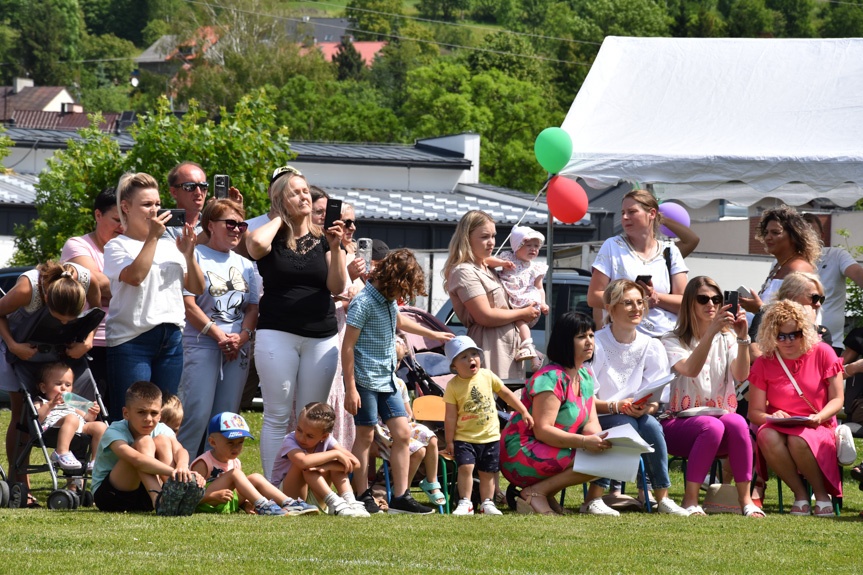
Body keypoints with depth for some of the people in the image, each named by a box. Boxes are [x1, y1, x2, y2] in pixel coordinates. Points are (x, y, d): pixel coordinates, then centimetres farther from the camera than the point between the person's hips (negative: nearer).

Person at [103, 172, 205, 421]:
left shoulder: (169, 246, 17)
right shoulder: (117, 246, 1)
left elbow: (197, 288, 14)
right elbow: (135, 276, -18)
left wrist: (188, 254, -1)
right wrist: (152, 236, -14)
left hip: (171, 340, 6)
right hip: (132, 339, -6)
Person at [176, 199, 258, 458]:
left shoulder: (245, 265, 18)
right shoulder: (196, 257, 0)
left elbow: (253, 307, 15)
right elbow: (188, 305, -8)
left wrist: (242, 336, -5)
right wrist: (219, 335, -13)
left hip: (238, 349, 6)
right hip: (201, 346, -6)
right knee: (197, 414, -14)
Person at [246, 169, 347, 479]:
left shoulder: (323, 238, 11)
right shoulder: (272, 239, 3)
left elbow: (338, 286, 2)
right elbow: (256, 243, -23)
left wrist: (335, 248, -11)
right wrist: (280, 219, -6)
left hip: (321, 337, 3)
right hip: (278, 334, -3)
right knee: (277, 416, -4)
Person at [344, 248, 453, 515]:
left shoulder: (389, 300, 10)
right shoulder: (364, 303, -16)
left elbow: (399, 321, 34)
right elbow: (348, 346, -17)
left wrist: (432, 334, 47)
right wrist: (350, 389, -18)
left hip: (387, 380, 8)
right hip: (365, 380, -8)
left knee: (403, 433, 2)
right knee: (365, 435, -2)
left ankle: (400, 497, 3)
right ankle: (363, 497, 6)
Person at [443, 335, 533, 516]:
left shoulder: (487, 376, 0)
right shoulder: (453, 386, -7)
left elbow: (506, 394, 14)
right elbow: (450, 416, -5)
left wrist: (524, 412, 13)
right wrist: (450, 441, -5)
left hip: (490, 436, 3)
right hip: (465, 438, -3)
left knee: (488, 472, 6)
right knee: (465, 467, -17)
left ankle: (487, 503, 18)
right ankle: (465, 503, -8)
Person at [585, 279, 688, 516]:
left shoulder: (652, 347, 6)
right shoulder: (595, 345, -7)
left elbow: (655, 401, 3)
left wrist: (645, 409, -21)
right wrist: (616, 407, -26)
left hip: (636, 417, 4)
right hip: (597, 420, -4)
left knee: (651, 424, -30)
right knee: (626, 425, -35)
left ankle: (662, 497, -25)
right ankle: (593, 498, -33)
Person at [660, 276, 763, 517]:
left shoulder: (726, 339, 13)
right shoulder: (673, 341, 3)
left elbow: (741, 375, -7)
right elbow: (690, 369, -20)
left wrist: (742, 337, -20)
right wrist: (711, 331, -29)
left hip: (719, 414, 3)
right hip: (679, 423, -3)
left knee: (737, 423, -32)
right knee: (712, 427, -36)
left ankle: (745, 498, -27)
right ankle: (690, 500, -29)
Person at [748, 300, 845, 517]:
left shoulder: (822, 353, 2)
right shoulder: (763, 364, 4)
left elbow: (837, 399, 2)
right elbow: (755, 412, 3)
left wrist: (819, 417, -19)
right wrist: (771, 418, -21)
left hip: (818, 428, -2)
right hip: (780, 428, 2)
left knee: (799, 440, -38)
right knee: (767, 438, -36)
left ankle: (822, 494, -13)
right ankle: (800, 493, -18)